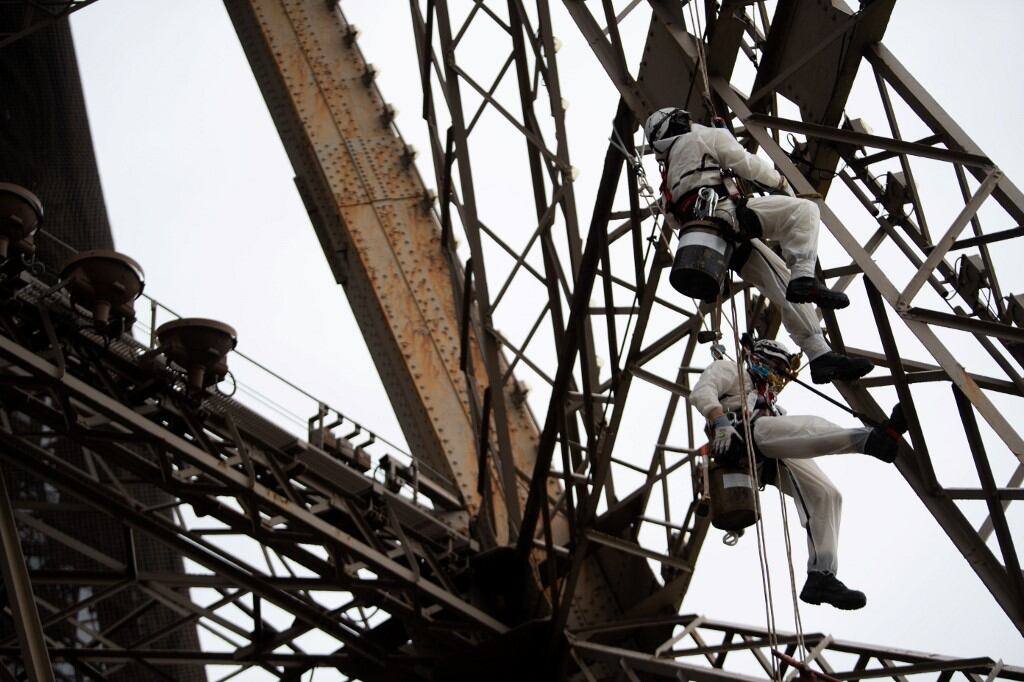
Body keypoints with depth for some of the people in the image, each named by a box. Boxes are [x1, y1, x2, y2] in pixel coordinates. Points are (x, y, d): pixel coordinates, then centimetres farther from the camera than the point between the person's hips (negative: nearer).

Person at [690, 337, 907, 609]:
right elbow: (701, 392, -1)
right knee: (811, 426, -32)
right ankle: (873, 438, -61)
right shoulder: (730, 370, 22)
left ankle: (821, 576, -17)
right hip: (747, 434, -8)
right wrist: (721, 422, -19)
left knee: (826, 495, -8)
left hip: (775, 459, 8)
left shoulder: (769, 401, 46)